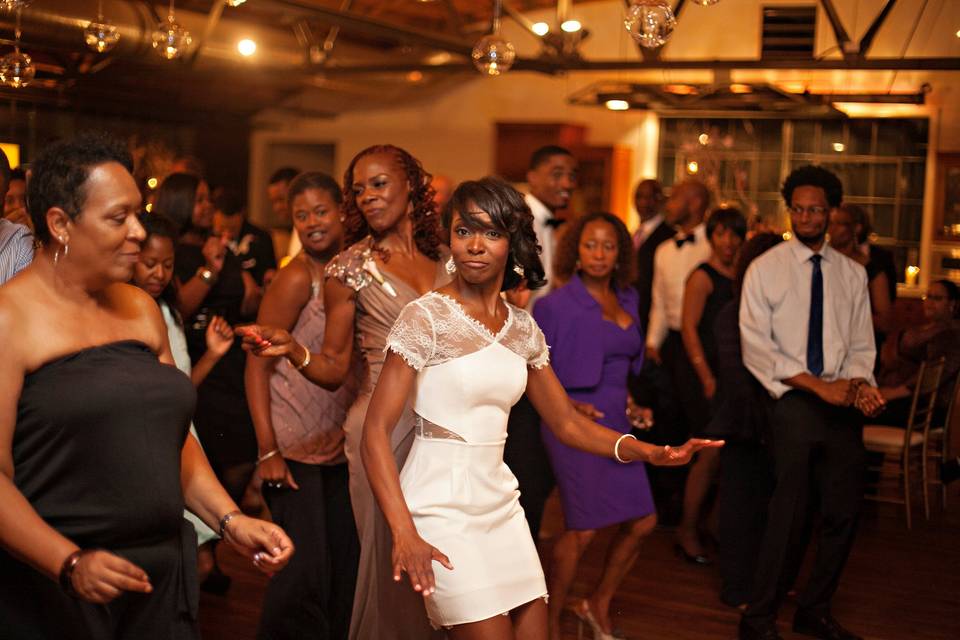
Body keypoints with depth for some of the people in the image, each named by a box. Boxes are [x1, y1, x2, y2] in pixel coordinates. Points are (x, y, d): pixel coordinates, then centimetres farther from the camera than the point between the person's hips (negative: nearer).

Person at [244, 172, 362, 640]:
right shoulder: (297, 277, -11)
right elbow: (256, 364, -12)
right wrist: (268, 451, -17)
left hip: (341, 443, 6)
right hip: (296, 445, -6)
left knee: (347, 565, 10)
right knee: (305, 570, -7)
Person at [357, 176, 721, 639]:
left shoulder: (523, 329, 7)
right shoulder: (426, 316, -11)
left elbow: (567, 423, 10)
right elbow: (377, 430, -15)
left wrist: (648, 451, -6)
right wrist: (404, 533, -26)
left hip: (500, 504, 6)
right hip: (440, 509, -6)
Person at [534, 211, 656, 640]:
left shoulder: (627, 298, 9)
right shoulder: (558, 304, -10)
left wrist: (626, 399, 11)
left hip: (616, 423, 7)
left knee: (642, 521, 8)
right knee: (582, 529, -3)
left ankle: (598, 605, 28)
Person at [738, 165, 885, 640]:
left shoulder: (852, 274, 11)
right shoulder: (765, 269, -1)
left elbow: (861, 345, 11)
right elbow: (756, 348, -8)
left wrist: (860, 381, -12)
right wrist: (819, 385, -15)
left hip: (844, 405, 4)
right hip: (793, 403, -4)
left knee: (844, 513, 8)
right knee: (790, 515, -5)